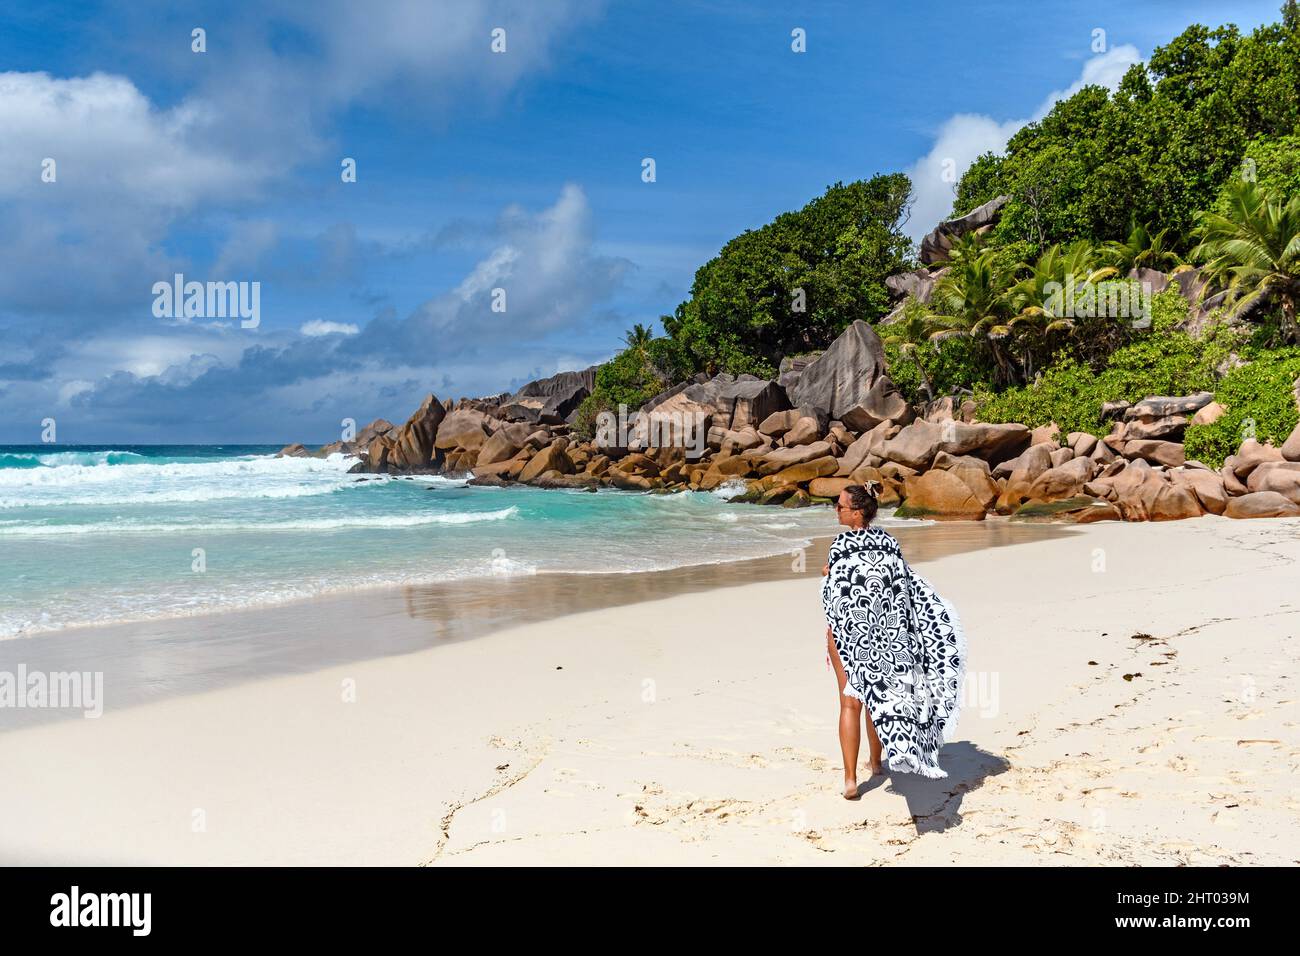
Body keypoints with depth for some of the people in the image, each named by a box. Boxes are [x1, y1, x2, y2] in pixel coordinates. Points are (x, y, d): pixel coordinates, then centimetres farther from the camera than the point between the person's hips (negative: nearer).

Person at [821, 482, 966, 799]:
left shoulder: (841, 544, -14)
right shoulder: (889, 542, 2)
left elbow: (835, 595, -13)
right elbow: (906, 588, 3)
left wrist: (831, 637, -6)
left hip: (850, 630, -5)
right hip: (886, 630, 5)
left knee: (850, 702, 1)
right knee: (880, 695, 20)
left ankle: (850, 778, -1)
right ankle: (877, 763, 35)